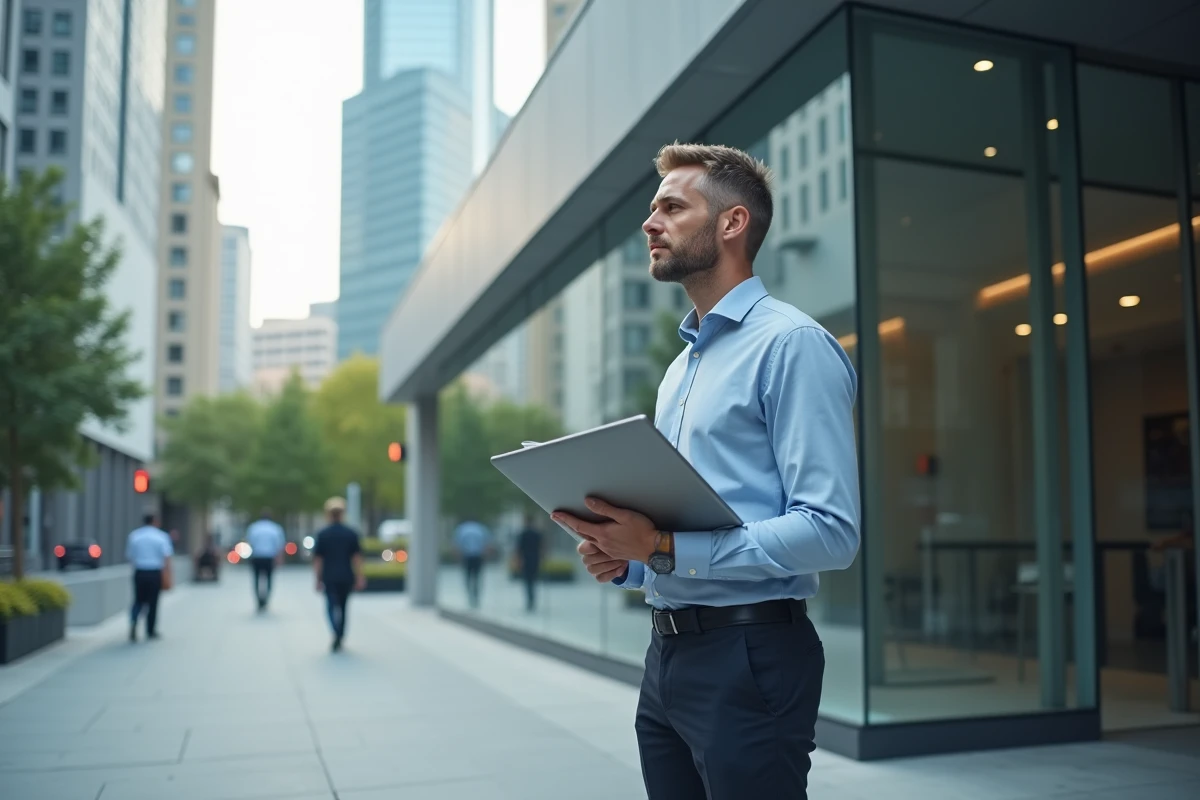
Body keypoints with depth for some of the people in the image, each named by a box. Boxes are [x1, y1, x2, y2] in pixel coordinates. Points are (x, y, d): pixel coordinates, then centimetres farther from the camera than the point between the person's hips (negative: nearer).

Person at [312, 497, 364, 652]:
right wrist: (359, 578, 1)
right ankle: (340, 639, 22)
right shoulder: (351, 533, -1)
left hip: (329, 577, -2)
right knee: (342, 606, 15)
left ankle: (336, 633, -25)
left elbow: (317, 559, -4)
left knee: (332, 606, 0)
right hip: (346, 577, 2)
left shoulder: (322, 534, -4)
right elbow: (357, 557, -2)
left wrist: (318, 579, 3)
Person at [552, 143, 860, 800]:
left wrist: (667, 546, -22)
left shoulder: (793, 345, -11)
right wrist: (625, 558, 1)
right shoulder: (679, 369, 17)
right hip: (667, 653, 8)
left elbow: (830, 531, -19)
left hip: (750, 655, -8)